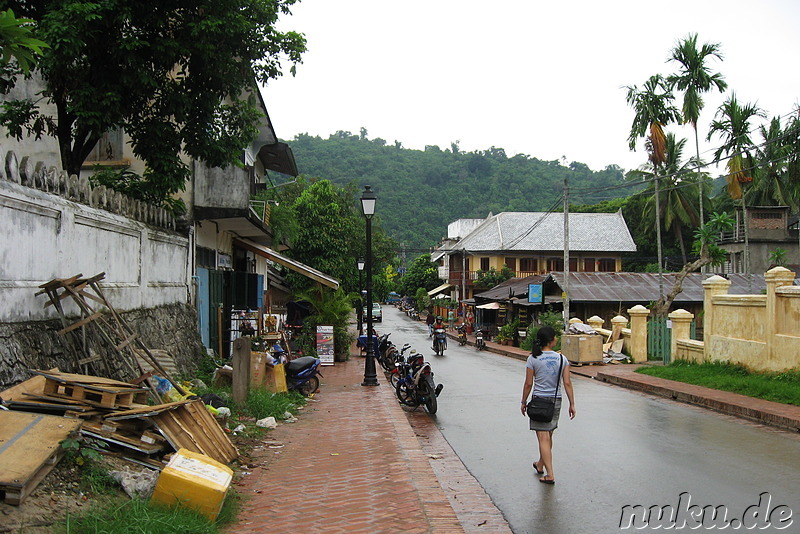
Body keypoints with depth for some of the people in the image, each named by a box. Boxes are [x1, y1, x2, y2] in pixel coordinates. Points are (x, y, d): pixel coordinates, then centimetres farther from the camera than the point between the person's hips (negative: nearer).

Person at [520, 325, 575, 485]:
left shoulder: (533, 359, -9)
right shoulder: (562, 358, -2)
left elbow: (528, 384, -6)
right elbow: (567, 383, -4)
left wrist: (524, 402, 6)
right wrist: (572, 404, 3)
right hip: (556, 401, 4)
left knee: (543, 437, -3)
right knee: (548, 435, 20)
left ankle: (550, 474, -7)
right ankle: (540, 465, 38)